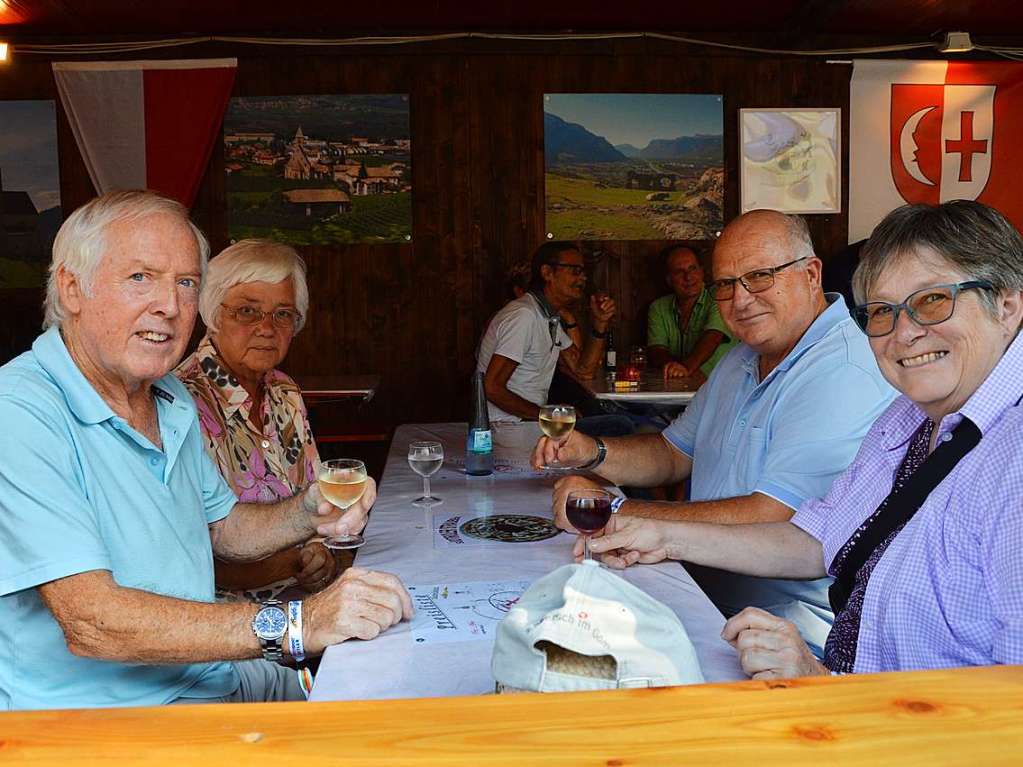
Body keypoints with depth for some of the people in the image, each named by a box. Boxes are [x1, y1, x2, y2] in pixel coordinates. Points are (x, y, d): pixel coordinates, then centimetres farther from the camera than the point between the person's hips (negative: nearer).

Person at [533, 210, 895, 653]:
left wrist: (614, 512, -23)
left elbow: (769, 522, -28)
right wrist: (594, 455, 0)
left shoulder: (845, 375, -20)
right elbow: (675, 453, 21)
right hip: (707, 593, 8)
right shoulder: (744, 359, 13)